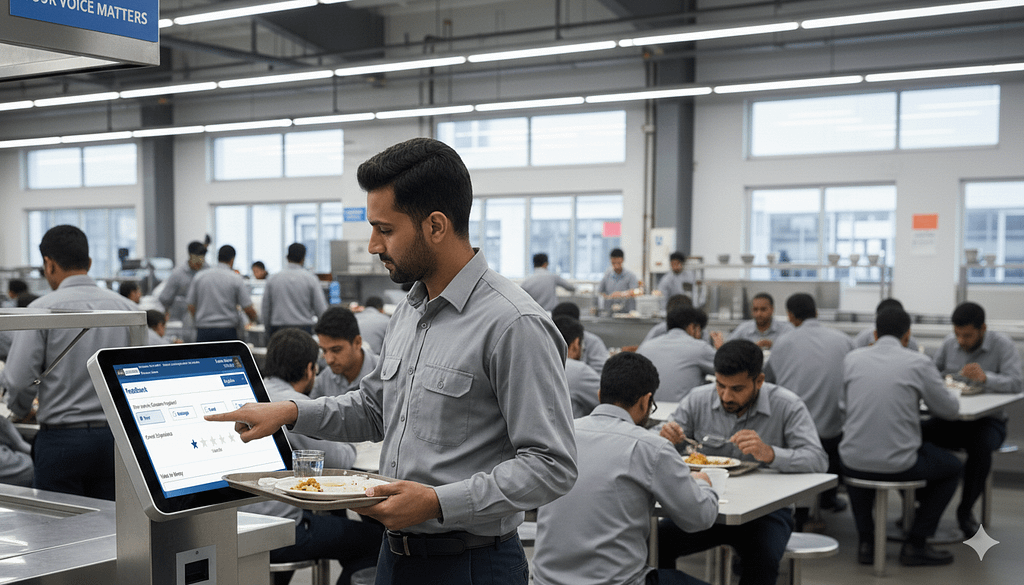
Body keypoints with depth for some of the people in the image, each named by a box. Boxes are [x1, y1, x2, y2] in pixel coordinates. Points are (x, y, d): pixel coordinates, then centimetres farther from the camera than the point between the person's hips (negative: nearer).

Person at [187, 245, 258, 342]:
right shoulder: (236, 279, -3)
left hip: (203, 331, 2)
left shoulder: (199, 277, 5)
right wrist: (253, 320, 19)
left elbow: (191, 307, 8)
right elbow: (248, 309, -4)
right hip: (227, 330, -2)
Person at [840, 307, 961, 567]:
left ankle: (865, 542, 33)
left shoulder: (851, 358, 2)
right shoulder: (918, 363, -7)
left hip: (854, 463, 3)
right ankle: (915, 544, 23)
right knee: (952, 467, 25)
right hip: (898, 466, -3)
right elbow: (949, 410, 3)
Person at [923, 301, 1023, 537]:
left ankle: (965, 511, -16)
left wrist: (985, 377, -36)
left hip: (988, 420, -3)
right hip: (951, 418, 4)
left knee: (981, 446, -38)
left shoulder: (1002, 345, -7)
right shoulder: (949, 342, 7)